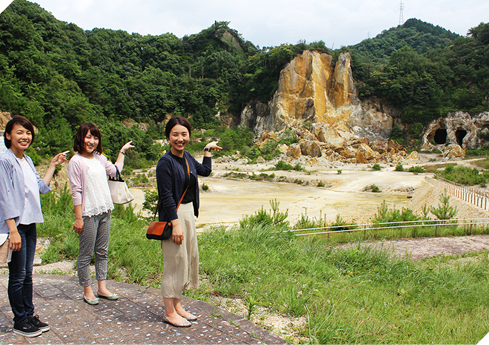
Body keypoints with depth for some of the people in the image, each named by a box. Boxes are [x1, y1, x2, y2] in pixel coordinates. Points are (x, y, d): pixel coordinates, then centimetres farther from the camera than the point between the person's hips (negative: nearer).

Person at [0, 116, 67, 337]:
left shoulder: (27, 161, 13)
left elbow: (41, 188, 16)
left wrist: (53, 165, 18)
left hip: (30, 224, 8)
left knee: (27, 274, 15)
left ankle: (29, 316, 25)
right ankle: (20, 322, 15)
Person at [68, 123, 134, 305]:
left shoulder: (100, 158, 10)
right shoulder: (76, 161, -9)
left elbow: (115, 171, 28)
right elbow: (76, 191, -11)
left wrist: (122, 151, 30)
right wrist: (78, 218, -13)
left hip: (105, 211, 7)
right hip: (88, 213, -7)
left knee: (102, 252, 13)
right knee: (86, 254, 4)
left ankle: (102, 288, 22)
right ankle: (87, 291, 17)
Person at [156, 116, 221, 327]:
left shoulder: (187, 157, 9)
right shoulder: (166, 162, -15)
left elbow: (205, 171, 28)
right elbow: (166, 196, -19)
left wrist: (208, 150, 30)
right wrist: (175, 224, -21)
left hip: (188, 213, 9)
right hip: (173, 215, -9)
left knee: (189, 258, 15)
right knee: (175, 261, -1)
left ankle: (177, 305, 29)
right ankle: (169, 312, 14)